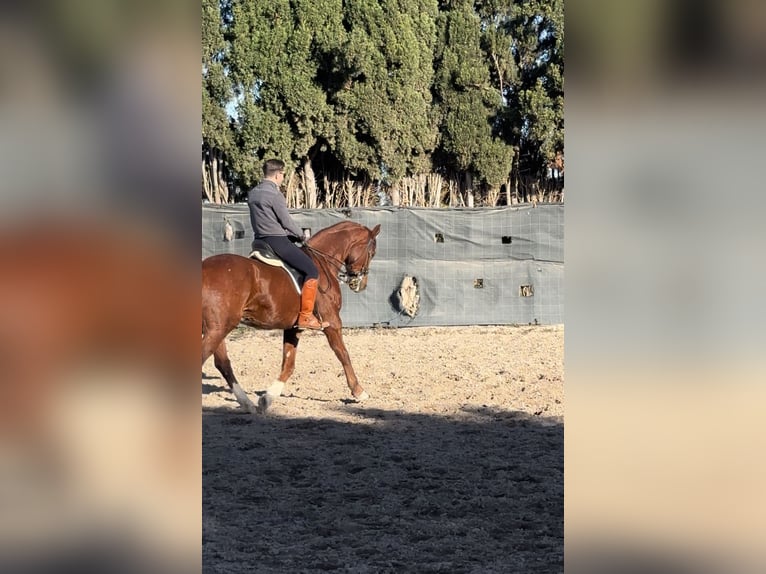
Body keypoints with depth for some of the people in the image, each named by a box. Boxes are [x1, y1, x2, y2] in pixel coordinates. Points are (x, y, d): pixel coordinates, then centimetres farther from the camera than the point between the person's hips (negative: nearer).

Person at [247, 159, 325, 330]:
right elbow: (287, 222, -12)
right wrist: (301, 235, 7)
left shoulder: (252, 194, 11)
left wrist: (295, 234, 20)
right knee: (312, 271, -9)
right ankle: (305, 317, -11)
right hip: (277, 241, -10)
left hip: (260, 239, 10)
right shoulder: (275, 195, -15)